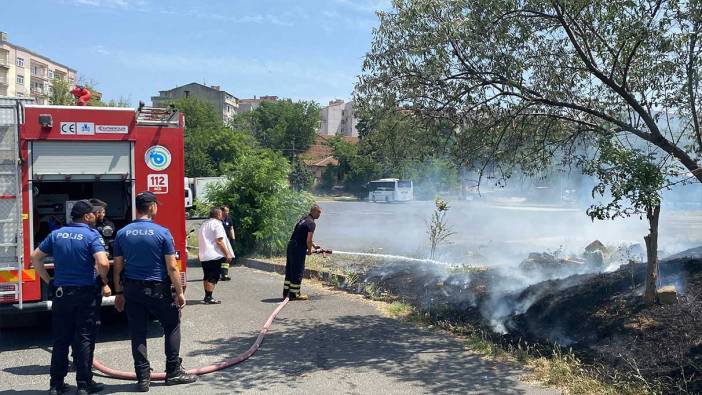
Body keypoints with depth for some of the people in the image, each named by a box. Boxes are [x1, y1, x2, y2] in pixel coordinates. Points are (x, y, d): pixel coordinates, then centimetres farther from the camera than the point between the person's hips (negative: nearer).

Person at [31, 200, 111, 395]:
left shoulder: (56, 234, 6)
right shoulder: (92, 235, -11)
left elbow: (35, 257, 10)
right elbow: (103, 263, -23)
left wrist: (48, 280, 13)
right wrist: (103, 282, -6)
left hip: (61, 293, 5)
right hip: (85, 293, -5)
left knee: (61, 339, 13)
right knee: (84, 339, 3)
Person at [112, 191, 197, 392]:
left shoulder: (122, 233, 1)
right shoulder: (162, 232, -11)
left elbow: (117, 267, 5)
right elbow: (172, 267, -11)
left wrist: (119, 293, 14)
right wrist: (180, 292, -4)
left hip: (132, 290, 4)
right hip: (157, 290, -3)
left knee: (137, 334, 9)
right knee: (172, 327, 13)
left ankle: (143, 378, 11)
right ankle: (173, 372, 15)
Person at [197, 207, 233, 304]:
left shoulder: (203, 224, 16)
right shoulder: (217, 224, -10)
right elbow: (219, 241, -16)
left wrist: (199, 254, 29)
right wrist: (227, 254, -14)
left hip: (203, 255, 9)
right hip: (214, 256, -9)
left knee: (207, 276, 17)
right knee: (213, 277, -4)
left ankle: (207, 296, 23)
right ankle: (209, 298, -6)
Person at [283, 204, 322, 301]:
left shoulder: (303, 219, 16)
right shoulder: (311, 223, -13)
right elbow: (308, 240, -17)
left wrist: (314, 245, 31)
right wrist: (309, 250, 0)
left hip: (291, 245, 9)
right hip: (298, 249, -9)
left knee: (289, 270, 15)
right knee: (298, 271, 1)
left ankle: (286, 293, 22)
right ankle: (294, 294, 7)